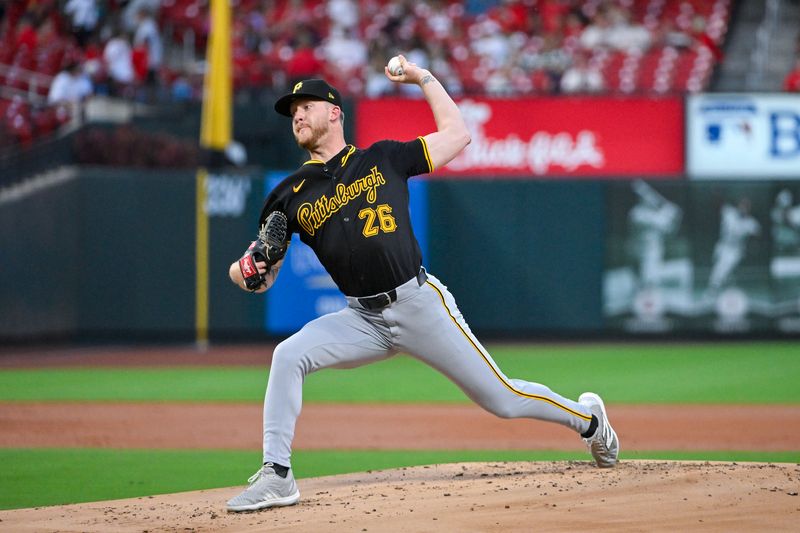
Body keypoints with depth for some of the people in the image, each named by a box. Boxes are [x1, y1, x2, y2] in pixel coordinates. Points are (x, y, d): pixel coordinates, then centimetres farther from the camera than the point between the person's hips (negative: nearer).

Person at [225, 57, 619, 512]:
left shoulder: (384, 159, 4)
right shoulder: (289, 195, 8)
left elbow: (457, 134, 12)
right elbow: (262, 278, 8)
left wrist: (424, 78, 12)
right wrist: (242, 270, -16)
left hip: (420, 304, -3)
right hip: (362, 318, 3)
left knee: (502, 398, 1)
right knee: (288, 356, -22)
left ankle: (587, 419, 27)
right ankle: (277, 477, -16)